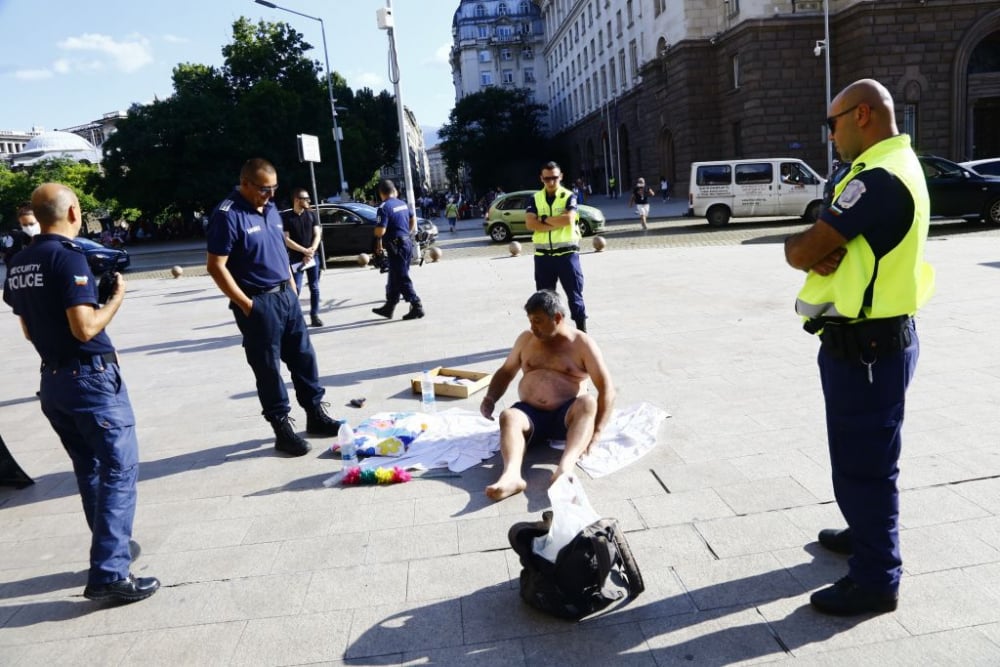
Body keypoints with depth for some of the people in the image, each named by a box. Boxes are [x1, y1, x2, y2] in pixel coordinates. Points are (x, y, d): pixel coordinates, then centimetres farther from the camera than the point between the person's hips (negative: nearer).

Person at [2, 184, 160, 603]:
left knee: (89, 470, 18)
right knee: (119, 469, -4)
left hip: (52, 379, 9)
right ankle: (109, 574, -5)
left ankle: (112, 547, 31)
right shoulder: (68, 257, -16)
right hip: (91, 377, -8)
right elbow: (85, 328, -20)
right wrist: (117, 297, -6)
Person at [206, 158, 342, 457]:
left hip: (286, 295, 8)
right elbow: (216, 267, -17)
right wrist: (245, 304, -17)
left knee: (304, 357, 13)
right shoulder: (228, 215, -14)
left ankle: (316, 415, 26)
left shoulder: (270, 208, 11)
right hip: (258, 303, -8)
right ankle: (283, 430, 11)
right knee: (268, 368, 2)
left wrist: (292, 286, 14)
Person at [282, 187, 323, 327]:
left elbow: (317, 234, 4)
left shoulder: (311, 215, 7)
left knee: (314, 288, 5)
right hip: (295, 258, -4)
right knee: (296, 289, -6)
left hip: (312, 257, 4)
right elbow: (286, 240, -8)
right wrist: (305, 251, -16)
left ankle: (314, 316, 12)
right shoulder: (286, 217, -4)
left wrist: (311, 251, -13)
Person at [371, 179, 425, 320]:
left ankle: (416, 307, -4)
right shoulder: (403, 204, 10)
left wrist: (378, 242, 0)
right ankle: (389, 308, 25)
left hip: (396, 246, -8)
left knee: (402, 279, -3)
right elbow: (413, 219, 24)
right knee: (394, 278, 16)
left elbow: (380, 230, -21)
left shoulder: (384, 207, -15)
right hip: (407, 242, 8)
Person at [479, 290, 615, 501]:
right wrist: (490, 398, 1)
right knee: (508, 416, -31)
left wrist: (596, 432, -19)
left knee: (588, 403, -34)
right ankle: (511, 475, -58)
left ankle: (565, 467, -56)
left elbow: (607, 389, -6)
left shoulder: (582, 343, 1)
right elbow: (506, 372, 23)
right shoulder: (526, 339, 14)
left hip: (566, 415, -2)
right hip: (531, 413, 3)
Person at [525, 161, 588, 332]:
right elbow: (530, 224, -10)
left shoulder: (569, 197, -1)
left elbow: (569, 219, -19)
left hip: (567, 253, -3)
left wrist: (544, 219, -9)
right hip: (543, 255, 3)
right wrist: (558, 223, -14)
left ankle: (582, 332, 10)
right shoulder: (535, 198, 5)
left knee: (575, 294, 2)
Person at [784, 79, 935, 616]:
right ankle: (868, 533, 42)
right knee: (860, 451, 24)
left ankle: (876, 579, 13)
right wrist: (821, 252, -13)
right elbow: (812, 248, 8)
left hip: (867, 345, -11)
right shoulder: (887, 169, 14)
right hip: (871, 336, 11)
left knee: (863, 459, 0)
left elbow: (801, 251, -23)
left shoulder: (880, 179, -21)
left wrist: (806, 248, -2)